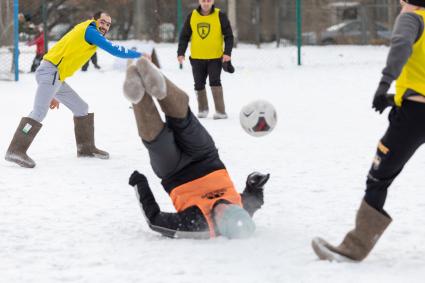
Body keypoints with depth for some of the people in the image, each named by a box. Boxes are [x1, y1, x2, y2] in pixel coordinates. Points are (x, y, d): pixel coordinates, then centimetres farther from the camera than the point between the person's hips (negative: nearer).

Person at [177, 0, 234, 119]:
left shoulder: (220, 16, -4)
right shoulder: (192, 16, 3)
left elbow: (228, 36, -2)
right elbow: (184, 36, 8)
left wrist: (227, 53, -15)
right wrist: (181, 53, -3)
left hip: (215, 58, -3)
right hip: (197, 58, 3)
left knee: (215, 82, -16)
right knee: (199, 84, 10)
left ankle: (220, 111, -13)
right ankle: (202, 109, 28)